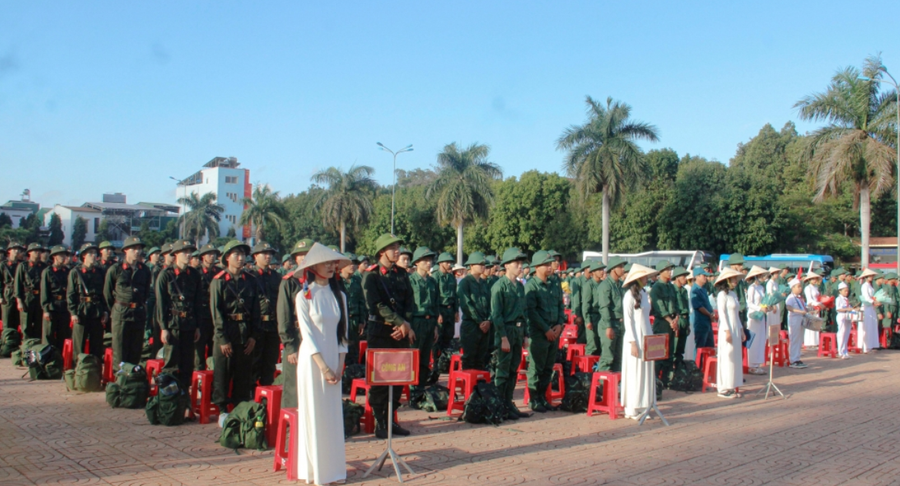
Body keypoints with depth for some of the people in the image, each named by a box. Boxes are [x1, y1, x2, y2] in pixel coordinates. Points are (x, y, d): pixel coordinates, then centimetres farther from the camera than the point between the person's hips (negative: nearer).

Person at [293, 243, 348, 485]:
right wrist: (323, 366, -15)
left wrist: (340, 365, -2)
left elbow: (342, 331, 7)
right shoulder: (304, 297, -6)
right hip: (312, 359, -4)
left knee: (333, 412, 7)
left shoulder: (339, 295, 7)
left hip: (333, 358, 4)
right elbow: (307, 333, -10)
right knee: (313, 412, 0)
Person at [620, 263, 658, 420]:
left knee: (646, 373, 8)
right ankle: (633, 410, 3)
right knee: (635, 373, -3)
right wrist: (633, 343, -17)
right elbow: (628, 320, -13)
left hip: (646, 337, 8)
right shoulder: (629, 295, -10)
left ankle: (642, 406, 14)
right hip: (635, 338, -8)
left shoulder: (643, 294, 13)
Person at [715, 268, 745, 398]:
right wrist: (727, 331, -19)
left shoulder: (733, 294, 15)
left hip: (736, 330, 9)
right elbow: (722, 314, -14)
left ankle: (731, 387, 14)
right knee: (727, 357, -6)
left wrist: (741, 330, 17)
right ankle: (724, 389, -1)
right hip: (727, 330, -9)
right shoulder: (722, 294, -10)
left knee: (736, 357, 8)